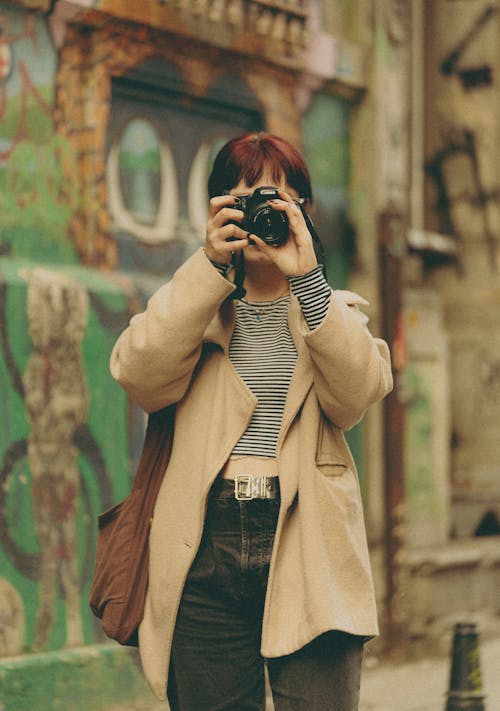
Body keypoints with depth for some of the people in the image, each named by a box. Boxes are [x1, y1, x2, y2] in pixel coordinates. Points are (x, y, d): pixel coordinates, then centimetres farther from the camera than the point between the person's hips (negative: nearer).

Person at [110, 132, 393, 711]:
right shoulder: (190, 307, 16)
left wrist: (306, 277, -12)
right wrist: (210, 265, -11)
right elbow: (139, 375, -6)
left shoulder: (334, 310, 17)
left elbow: (357, 392, -5)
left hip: (305, 547, 0)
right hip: (207, 550, 1)